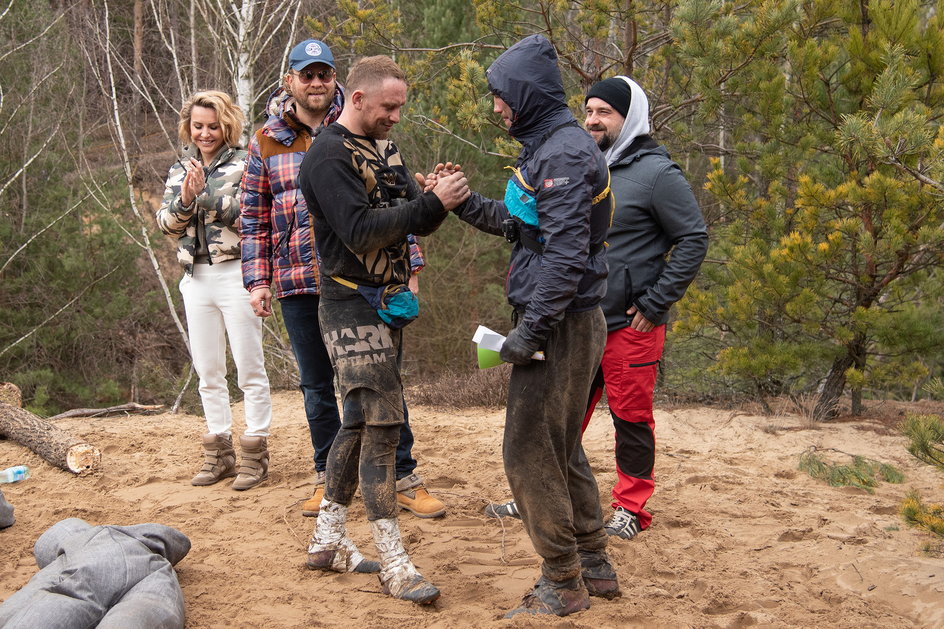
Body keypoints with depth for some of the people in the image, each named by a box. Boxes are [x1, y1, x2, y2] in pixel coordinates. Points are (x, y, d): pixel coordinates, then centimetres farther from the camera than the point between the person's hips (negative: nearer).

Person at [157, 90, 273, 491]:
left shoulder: (243, 165, -2)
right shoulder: (179, 170, 13)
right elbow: (165, 224, 6)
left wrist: (206, 194, -19)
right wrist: (185, 199, -12)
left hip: (235, 274, -5)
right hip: (196, 278, 6)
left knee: (249, 370, -2)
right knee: (208, 372, 10)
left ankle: (255, 452, 5)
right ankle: (219, 453, 19)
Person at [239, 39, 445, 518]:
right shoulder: (267, 142, 7)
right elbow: (254, 218, 9)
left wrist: (407, 265, -1)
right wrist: (257, 281, 2)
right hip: (297, 283, 2)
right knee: (316, 386, 11)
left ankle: (404, 479, 9)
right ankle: (328, 478, 23)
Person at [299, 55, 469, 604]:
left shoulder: (384, 149, 14)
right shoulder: (329, 157, -13)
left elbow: (417, 223, 10)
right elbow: (362, 230, -23)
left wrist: (440, 197, -12)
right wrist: (432, 202, -26)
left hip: (388, 305, 9)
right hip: (353, 306, -9)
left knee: (361, 421, 14)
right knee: (382, 424, -11)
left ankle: (328, 539, 25)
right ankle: (395, 564, -6)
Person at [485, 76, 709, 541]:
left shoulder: (656, 173, -9)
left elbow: (693, 240, -10)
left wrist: (654, 304, -12)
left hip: (630, 325, -6)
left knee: (631, 416, 3)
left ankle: (632, 507, 16)